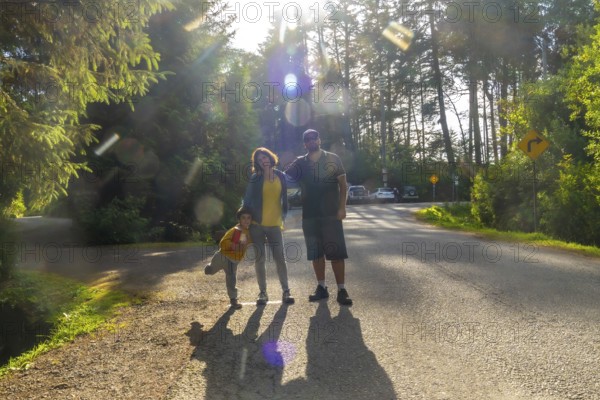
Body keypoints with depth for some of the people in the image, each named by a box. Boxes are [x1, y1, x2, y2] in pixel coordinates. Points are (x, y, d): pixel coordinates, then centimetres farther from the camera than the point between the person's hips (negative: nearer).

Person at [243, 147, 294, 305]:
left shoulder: (281, 176, 4)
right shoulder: (255, 178, -2)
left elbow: (284, 198, 13)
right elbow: (247, 200, 1)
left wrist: (283, 215, 8)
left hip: (274, 224, 1)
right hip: (257, 224, -1)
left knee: (280, 258, -3)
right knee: (259, 259, 4)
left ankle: (286, 291, 6)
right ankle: (262, 292, 13)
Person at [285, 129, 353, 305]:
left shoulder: (333, 159, 3)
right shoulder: (300, 163, 8)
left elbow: (343, 184, 1)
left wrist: (342, 207, -8)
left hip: (331, 214, -2)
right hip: (309, 215, 3)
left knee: (336, 252, -4)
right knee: (316, 253, 8)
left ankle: (342, 290, 2)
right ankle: (321, 287, 18)